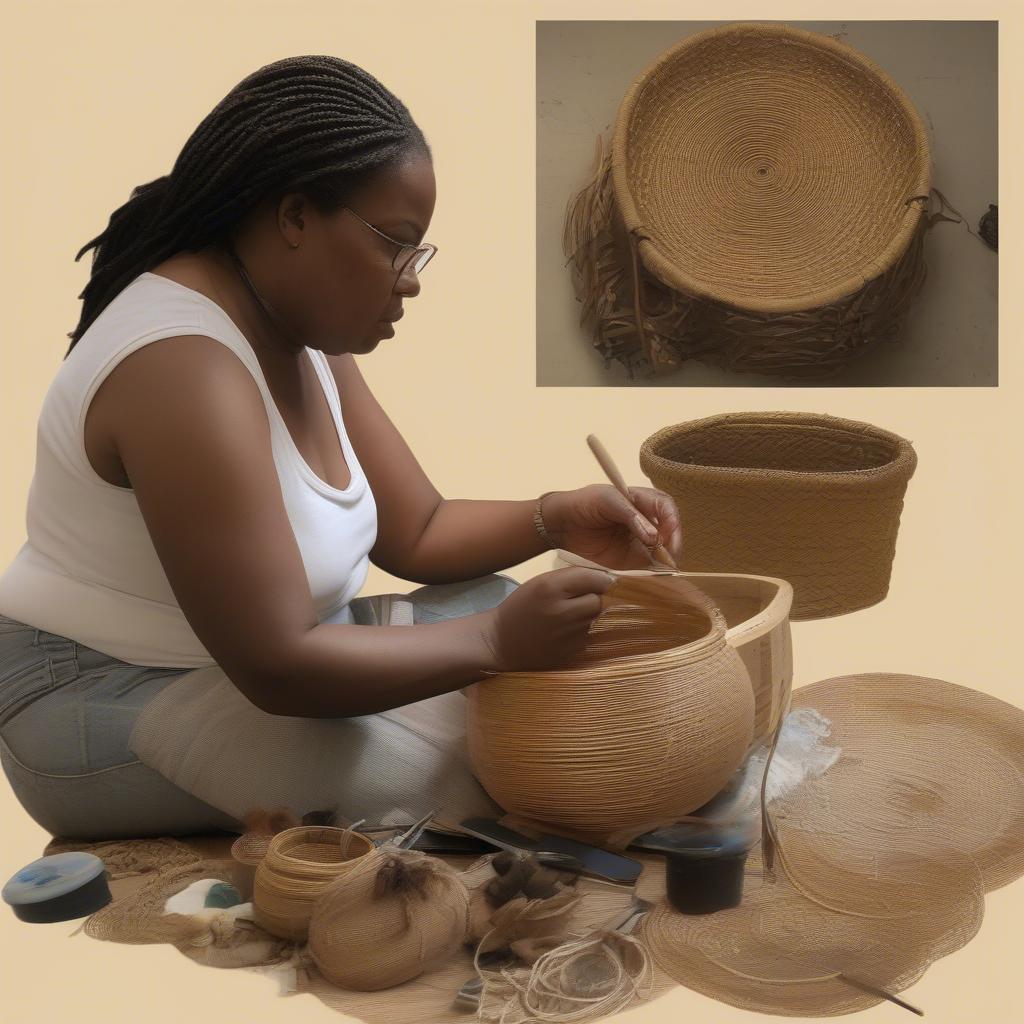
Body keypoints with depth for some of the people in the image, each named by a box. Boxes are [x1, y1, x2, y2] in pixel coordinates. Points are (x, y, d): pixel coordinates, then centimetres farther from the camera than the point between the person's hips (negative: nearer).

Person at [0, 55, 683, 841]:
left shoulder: (307, 329, 2)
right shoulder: (183, 366, -29)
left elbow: (416, 533, 3)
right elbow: (277, 667, -30)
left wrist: (554, 520, -14)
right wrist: (495, 642, -27)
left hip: (244, 655, 9)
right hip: (103, 707, -9)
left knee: (493, 601, -2)